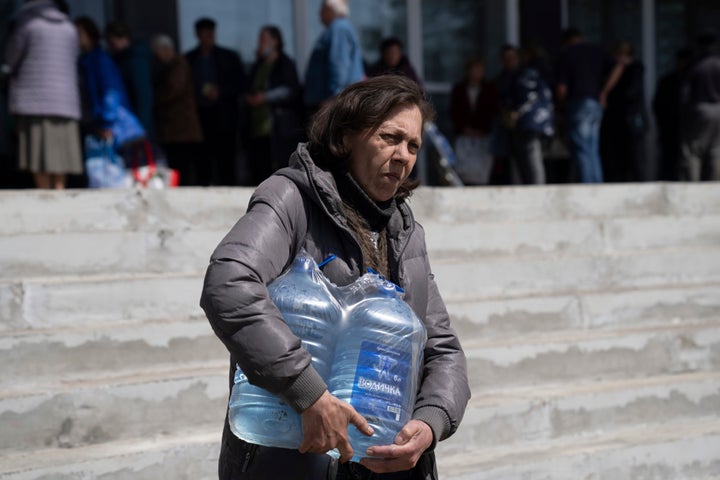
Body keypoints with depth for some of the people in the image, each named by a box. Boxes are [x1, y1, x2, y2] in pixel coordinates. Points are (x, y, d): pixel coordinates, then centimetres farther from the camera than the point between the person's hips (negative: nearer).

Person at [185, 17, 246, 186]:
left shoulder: (229, 57, 10)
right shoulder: (188, 59, 12)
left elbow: (240, 84, 6)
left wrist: (220, 92, -8)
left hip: (223, 116, -1)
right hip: (199, 115, 1)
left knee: (226, 162, -6)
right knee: (203, 164, -3)